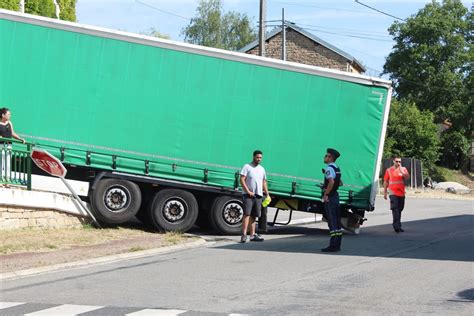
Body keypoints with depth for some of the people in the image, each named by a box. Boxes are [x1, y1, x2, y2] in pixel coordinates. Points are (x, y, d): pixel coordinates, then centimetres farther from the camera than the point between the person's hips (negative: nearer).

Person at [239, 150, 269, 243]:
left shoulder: (262, 169, 18)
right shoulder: (247, 167, -2)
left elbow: (264, 183, 22)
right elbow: (242, 180, -9)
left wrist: (267, 194, 12)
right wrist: (248, 191, -16)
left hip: (258, 195, 6)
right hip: (248, 195, -6)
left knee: (253, 216, 9)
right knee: (247, 214, -13)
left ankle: (252, 235, 12)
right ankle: (244, 235, -17)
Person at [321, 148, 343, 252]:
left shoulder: (329, 168, -15)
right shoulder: (337, 168, 15)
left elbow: (331, 181, -31)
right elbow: (340, 183, 27)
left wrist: (326, 194, -24)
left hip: (329, 197, -9)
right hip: (335, 195, 10)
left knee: (332, 221, -8)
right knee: (337, 221, 10)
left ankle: (333, 246, -9)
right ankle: (337, 245, 15)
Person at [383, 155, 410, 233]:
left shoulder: (403, 169, 7)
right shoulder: (389, 170, 4)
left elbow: (407, 177, -10)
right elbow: (386, 182, 8)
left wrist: (401, 170, -18)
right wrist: (385, 192, 6)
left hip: (401, 193, 3)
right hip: (393, 193, -3)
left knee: (399, 209, 9)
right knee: (395, 209, -12)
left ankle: (397, 226, 19)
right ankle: (397, 226, -17)